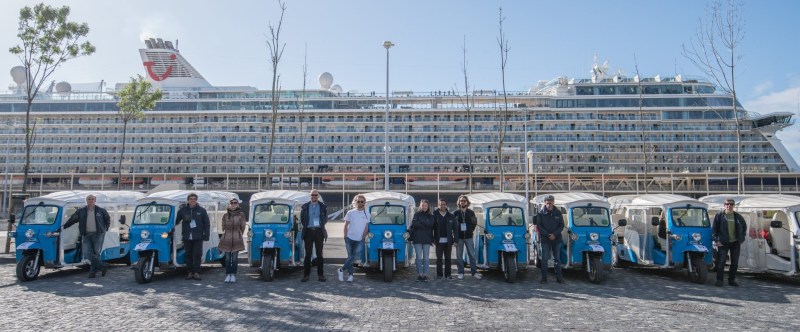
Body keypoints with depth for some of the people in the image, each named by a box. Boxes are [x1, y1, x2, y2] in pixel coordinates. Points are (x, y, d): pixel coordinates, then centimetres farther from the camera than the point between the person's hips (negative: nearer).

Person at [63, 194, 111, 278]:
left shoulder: (101, 211, 5)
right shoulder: (81, 211, 9)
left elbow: (108, 219, 17)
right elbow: (72, 220, 11)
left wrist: (105, 229, 12)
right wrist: (63, 227, 6)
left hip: (98, 234, -2)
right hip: (86, 235, 2)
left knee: (96, 253, 0)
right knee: (87, 253, -8)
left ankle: (93, 271, 12)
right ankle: (103, 266, 0)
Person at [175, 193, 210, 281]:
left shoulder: (201, 210, 2)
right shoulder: (183, 210, 4)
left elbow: (207, 223, 3)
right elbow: (176, 221, 8)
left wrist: (206, 235, -2)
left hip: (198, 237, -1)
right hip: (187, 237, 2)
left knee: (197, 255, -2)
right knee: (188, 255, 8)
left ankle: (196, 273, 3)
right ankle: (190, 272, 16)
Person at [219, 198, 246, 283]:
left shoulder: (241, 215, 2)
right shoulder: (225, 215, 7)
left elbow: (242, 227, 6)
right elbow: (223, 227, 13)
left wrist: (238, 235, 7)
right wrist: (225, 234, 7)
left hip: (237, 240, -2)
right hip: (226, 239, 2)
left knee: (235, 258, 0)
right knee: (227, 258, 3)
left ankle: (233, 275, 9)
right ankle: (228, 275, 11)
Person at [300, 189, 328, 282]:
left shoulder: (323, 207, 4)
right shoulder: (305, 206, 6)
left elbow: (326, 219, 13)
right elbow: (301, 219, 13)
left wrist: (321, 225, 3)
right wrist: (305, 226, 4)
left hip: (318, 231, 0)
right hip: (308, 231, 0)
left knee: (319, 253, 4)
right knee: (308, 254, 2)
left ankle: (320, 274, 9)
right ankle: (306, 274, 7)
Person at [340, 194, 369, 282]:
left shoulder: (366, 214, 4)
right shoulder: (350, 213, 1)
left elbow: (366, 227, 4)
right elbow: (346, 226, 5)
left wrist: (363, 237, -4)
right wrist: (345, 237, -2)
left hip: (359, 240, 0)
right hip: (349, 238, 0)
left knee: (354, 257, -8)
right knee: (350, 256, 3)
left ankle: (342, 270, 6)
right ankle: (350, 274, 11)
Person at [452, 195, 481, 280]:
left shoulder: (471, 212, 5)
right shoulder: (455, 213, 3)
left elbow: (474, 223, 10)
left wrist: (471, 230, -1)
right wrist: (455, 234, -1)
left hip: (469, 237, 0)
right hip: (459, 237, 0)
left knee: (472, 255, 2)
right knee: (459, 256, 3)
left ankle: (474, 272, 7)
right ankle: (461, 272, 10)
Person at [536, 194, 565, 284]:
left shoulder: (558, 213, 4)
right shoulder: (541, 213, -2)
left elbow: (561, 225, 5)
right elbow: (539, 226, -3)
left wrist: (555, 234, -10)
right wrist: (548, 235, -13)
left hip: (556, 239, 2)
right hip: (545, 239, -2)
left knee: (557, 258, 9)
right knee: (544, 259, 1)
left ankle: (558, 277, 15)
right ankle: (544, 277, 7)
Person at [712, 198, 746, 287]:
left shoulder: (738, 217, 7)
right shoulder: (719, 216, -2)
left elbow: (744, 227, 19)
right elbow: (714, 229, -1)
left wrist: (741, 239, 10)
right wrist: (716, 240, -9)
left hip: (735, 243, 4)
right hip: (723, 243, -4)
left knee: (735, 263, 9)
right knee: (721, 262, -6)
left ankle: (732, 280, 20)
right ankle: (719, 280, 0)